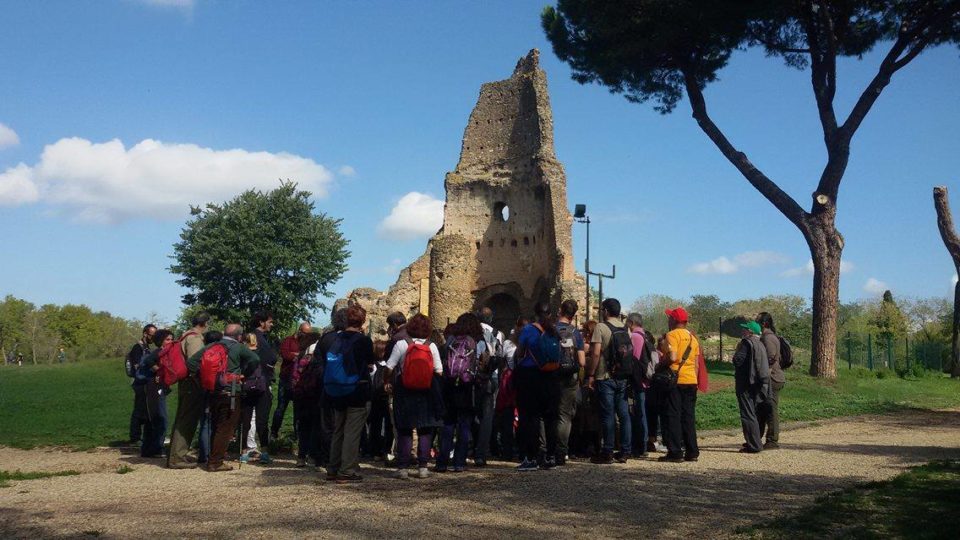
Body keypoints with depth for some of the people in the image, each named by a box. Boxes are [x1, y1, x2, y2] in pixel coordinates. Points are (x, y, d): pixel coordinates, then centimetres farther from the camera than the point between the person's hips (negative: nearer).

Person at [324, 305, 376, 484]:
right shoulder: (364, 340, -12)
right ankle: (347, 472, 0)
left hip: (336, 392, 6)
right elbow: (370, 364, -2)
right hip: (357, 392, -6)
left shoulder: (337, 339, 2)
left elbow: (328, 362, 8)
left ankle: (333, 469, 23)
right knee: (352, 432, 0)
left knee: (338, 431, 17)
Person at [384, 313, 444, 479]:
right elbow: (439, 371, -3)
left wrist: (388, 382, 8)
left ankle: (402, 467, 6)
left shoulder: (401, 344, -6)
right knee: (425, 430, 9)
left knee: (404, 431, 6)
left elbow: (389, 367, -8)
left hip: (404, 391, -1)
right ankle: (423, 467, 8)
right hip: (427, 392, 1)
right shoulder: (432, 346, -2)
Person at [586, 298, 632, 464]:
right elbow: (631, 353, 11)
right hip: (623, 378, 5)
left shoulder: (601, 327, -9)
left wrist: (591, 375, -9)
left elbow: (596, 353, -15)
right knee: (624, 414, 8)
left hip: (606, 377, -5)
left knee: (608, 415, -2)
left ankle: (607, 453, 1)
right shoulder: (626, 329, 9)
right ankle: (624, 452, 12)